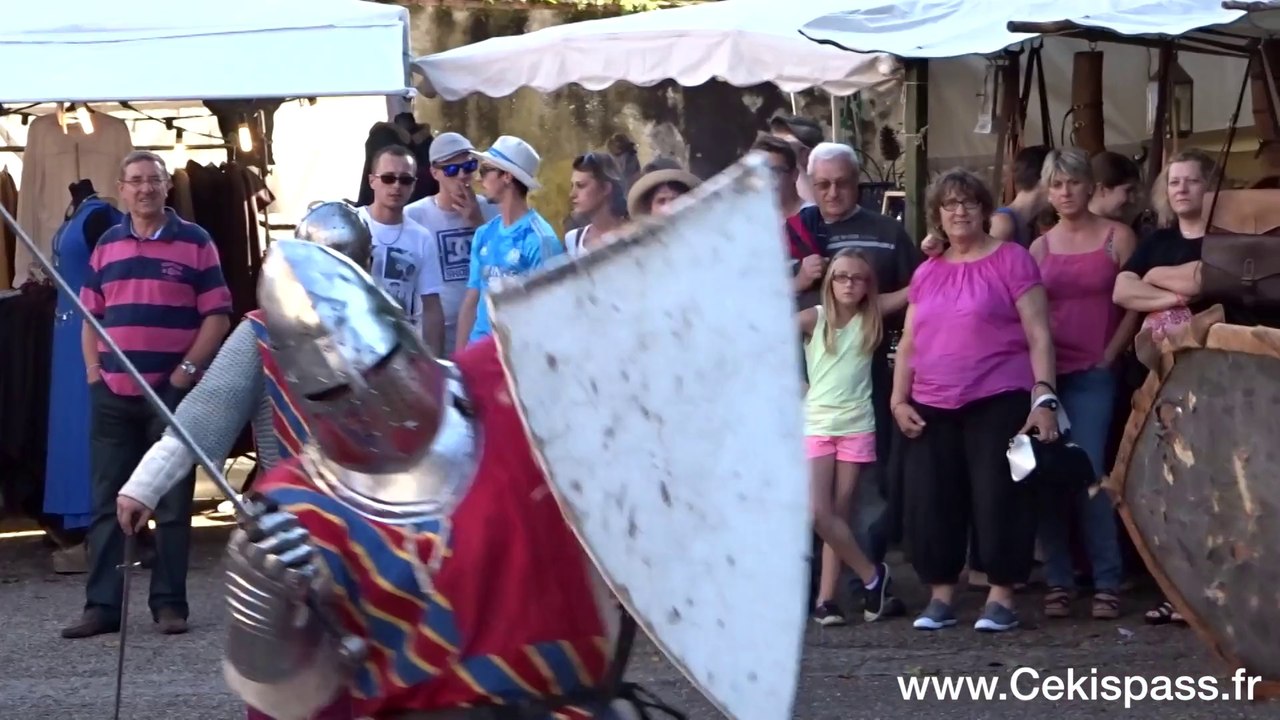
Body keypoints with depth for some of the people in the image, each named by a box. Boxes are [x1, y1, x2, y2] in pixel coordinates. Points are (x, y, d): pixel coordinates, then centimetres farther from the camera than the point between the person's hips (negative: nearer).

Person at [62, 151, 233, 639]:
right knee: (108, 503, 4)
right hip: (112, 393, 3)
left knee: (172, 503, 3)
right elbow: (89, 314, 15)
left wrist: (187, 370, -10)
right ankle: (102, 605, 8)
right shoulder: (106, 245, 11)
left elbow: (217, 315, -3)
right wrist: (93, 370, 2)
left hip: (173, 390, -3)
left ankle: (169, 603, 9)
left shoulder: (195, 242, 0)